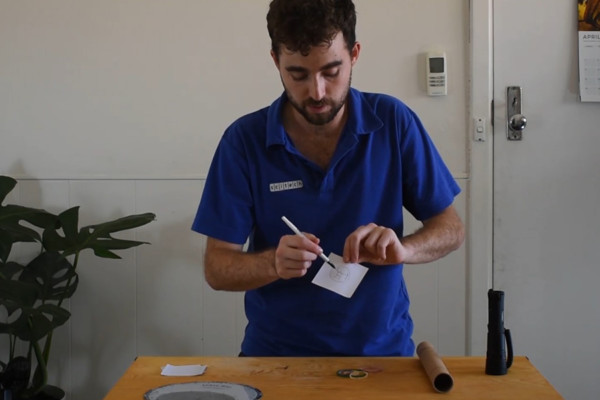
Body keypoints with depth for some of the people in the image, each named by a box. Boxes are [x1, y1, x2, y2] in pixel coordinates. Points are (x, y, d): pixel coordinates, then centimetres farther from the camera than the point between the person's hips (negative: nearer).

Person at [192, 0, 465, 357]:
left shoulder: (394, 122, -4)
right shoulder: (244, 140, -6)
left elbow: (451, 228, 2)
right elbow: (217, 268, -4)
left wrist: (402, 249, -19)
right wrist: (274, 264, -25)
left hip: (381, 349, 1)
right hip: (277, 353, 0)